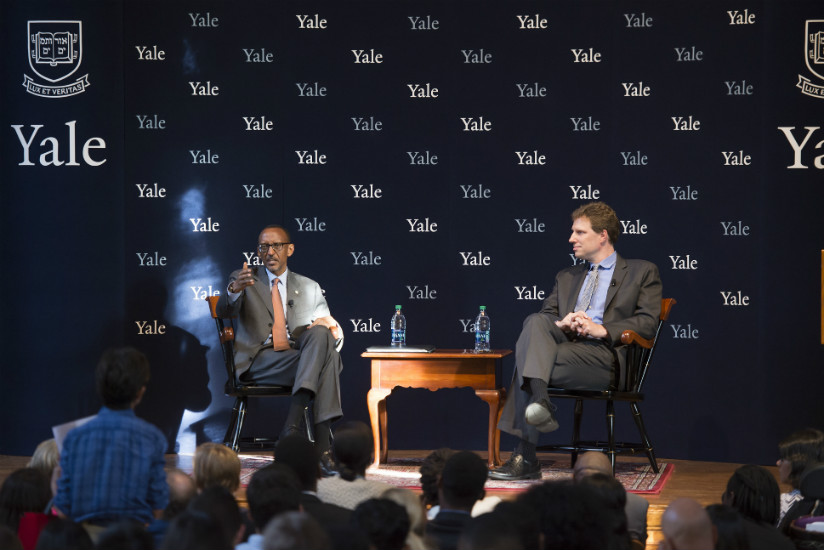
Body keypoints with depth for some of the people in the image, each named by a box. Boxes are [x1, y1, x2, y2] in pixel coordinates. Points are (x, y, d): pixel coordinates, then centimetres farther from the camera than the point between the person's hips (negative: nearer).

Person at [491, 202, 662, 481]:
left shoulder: (642, 272, 16)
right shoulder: (565, 277, 32)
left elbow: (648, 322, 2)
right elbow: (546, 315, 20)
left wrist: (601, 329, -11)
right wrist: (561, 324, -5)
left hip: (604, 355, -5)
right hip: (563, 342, 5)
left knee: (526, 361, -30)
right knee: (535, 321, -30)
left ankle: (525, 457, -32)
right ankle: (539, 400, -42)